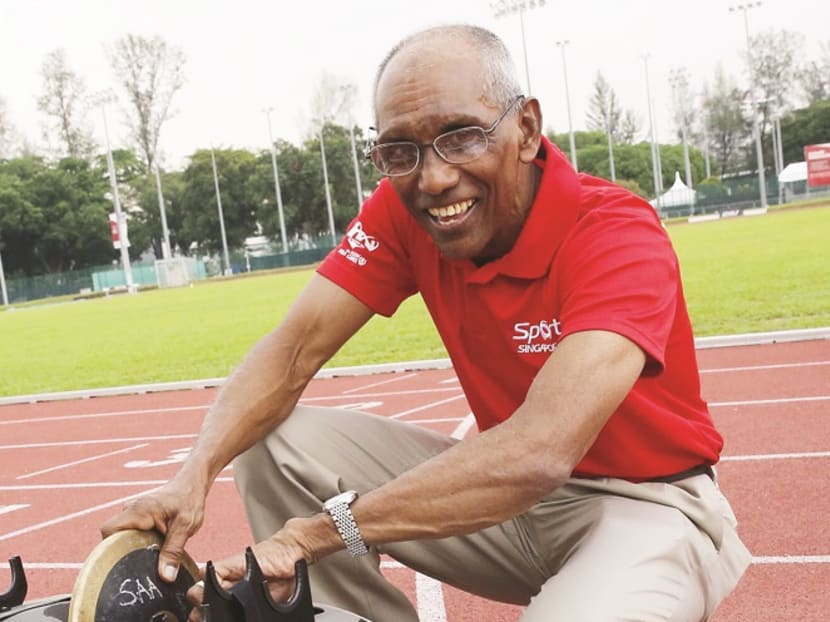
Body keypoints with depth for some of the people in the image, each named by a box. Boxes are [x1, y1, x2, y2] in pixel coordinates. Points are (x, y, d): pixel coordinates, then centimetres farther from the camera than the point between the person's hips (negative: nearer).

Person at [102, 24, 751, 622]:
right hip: (509, 489, 5)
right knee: (272, 443, -11)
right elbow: (293, 349, -14)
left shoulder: (618, 235, -27)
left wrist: (313, 531, -41)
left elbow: (539, 453, -40)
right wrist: (196, 474, -32)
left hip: (648, 501, -4)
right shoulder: (402, 210, -9)